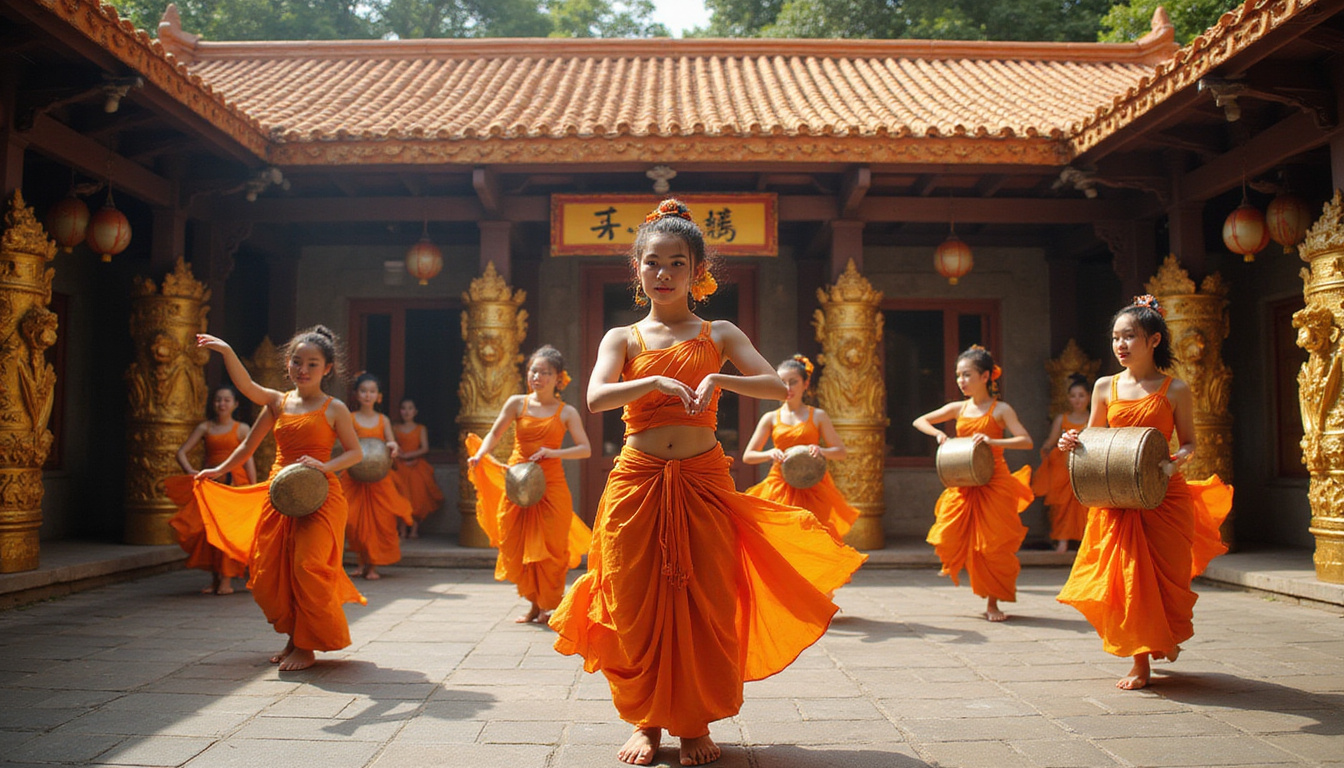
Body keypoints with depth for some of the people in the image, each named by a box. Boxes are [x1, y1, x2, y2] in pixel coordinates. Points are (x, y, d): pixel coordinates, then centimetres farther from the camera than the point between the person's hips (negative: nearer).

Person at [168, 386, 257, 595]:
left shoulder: (242, 429, 4)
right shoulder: (205, 427, 10)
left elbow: (248, 460, 0)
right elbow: (182, 452, 8)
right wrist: (190, 471, -10)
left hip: (235, 483, -3)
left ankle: (226, 580, -2)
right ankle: (214, 579, 11)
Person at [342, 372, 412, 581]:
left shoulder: (383, 420, 8)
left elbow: (391, 444, 3)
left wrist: (393, 447, -20)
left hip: (379, 478, 1)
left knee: (379, 521, -1)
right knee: (356, 521, -3)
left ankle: (373, 566, 9)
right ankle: (362, 562, 16)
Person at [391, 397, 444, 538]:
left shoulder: (421, 429, 8)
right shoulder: (395, 429, 11)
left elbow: (425, 448, -2)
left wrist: (408, 455, -12)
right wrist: (401, 456, -13)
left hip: (417, 468, 0)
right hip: (401, 467, 0)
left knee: (417, 494, -11)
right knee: (402, 495, -10)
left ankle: (414, 529, -6)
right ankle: (403, 530, -6)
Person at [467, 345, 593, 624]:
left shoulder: (566, 412, 1)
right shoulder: (517, 403, 3)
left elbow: (585, 449, -4)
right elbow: (494, 434, 3)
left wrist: (554, 453, -18)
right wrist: (479, 455, -16)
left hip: (550, 487, -2)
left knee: (548, 549, 1)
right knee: (515, 549, 6)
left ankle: (547, 606, 20)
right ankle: (534, 602, 26)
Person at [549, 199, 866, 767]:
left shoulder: (719, 335, 8)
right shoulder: (623, 338, 6)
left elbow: (777, 387, -5)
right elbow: (595, 398, -12)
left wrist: (718, 380, -21)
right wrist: (657, 382, -26)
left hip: (704, 484, 0)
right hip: (638, 481, 0)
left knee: (704, 605, 3)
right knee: (637, 606, 3)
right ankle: (647, 720, 22)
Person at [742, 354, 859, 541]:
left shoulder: (818, 416, 6)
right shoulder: (771, 418, 7)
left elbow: (841, 452, 6)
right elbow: (747, 456, 6)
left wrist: (821, 451, -15)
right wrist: (770, 453, -14)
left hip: (811, 487, -1)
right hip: (780, 487, 1)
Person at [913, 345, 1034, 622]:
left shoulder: (1000, 409, -4)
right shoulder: (958, 408, 8)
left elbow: (1026, 441, -14)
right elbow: (919, 421, 15)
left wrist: (993, 441, -27)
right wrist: (938, 433, -4)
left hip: (993, 484, -4)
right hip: (963, 485, 4)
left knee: (993, 545, -2)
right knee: (949, 538, -2)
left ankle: (992, 603, 13)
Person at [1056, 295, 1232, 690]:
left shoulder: (1175, 390, -2)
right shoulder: (1105, 387, 6)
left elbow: (1189, 443, 4)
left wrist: (1177, 460, -18)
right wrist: (1072, 443, -7)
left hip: (1163, 495, -2)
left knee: (1163, 572, 5)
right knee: (1124, 575, 0)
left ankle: (1169, 635, 37)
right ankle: (1140, 661, 12)